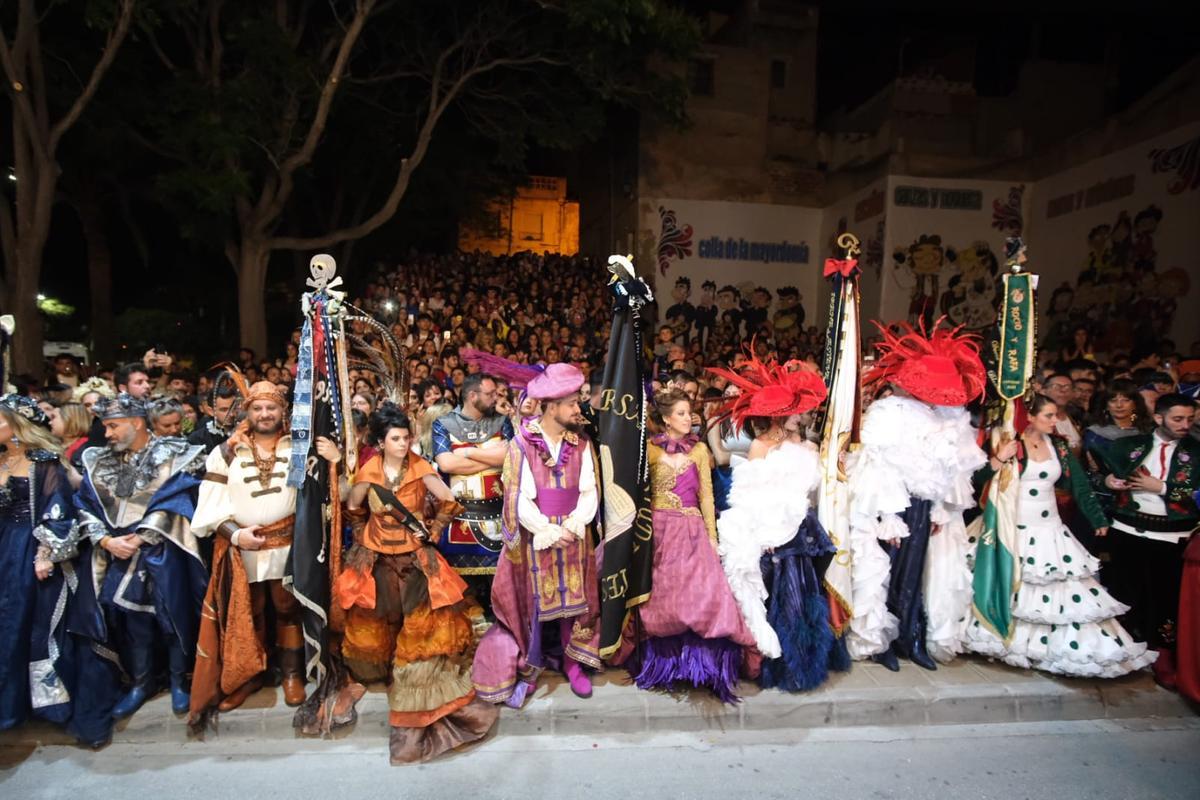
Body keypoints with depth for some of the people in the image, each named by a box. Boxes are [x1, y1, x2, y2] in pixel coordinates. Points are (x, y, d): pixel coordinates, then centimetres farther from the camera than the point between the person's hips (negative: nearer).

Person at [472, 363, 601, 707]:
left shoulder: (581, 444, 1)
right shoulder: (522, 444, -9)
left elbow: (589, 491, -1)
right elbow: (519, 498, -11)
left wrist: (573, 525, -15)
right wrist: (549, 531, -15)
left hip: (573, 536, 3)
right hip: (536, 536, -3)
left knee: (574, 599, 9)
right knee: (533, 603, 6)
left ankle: (573, 663, 25)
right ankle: (530, 667, 21)